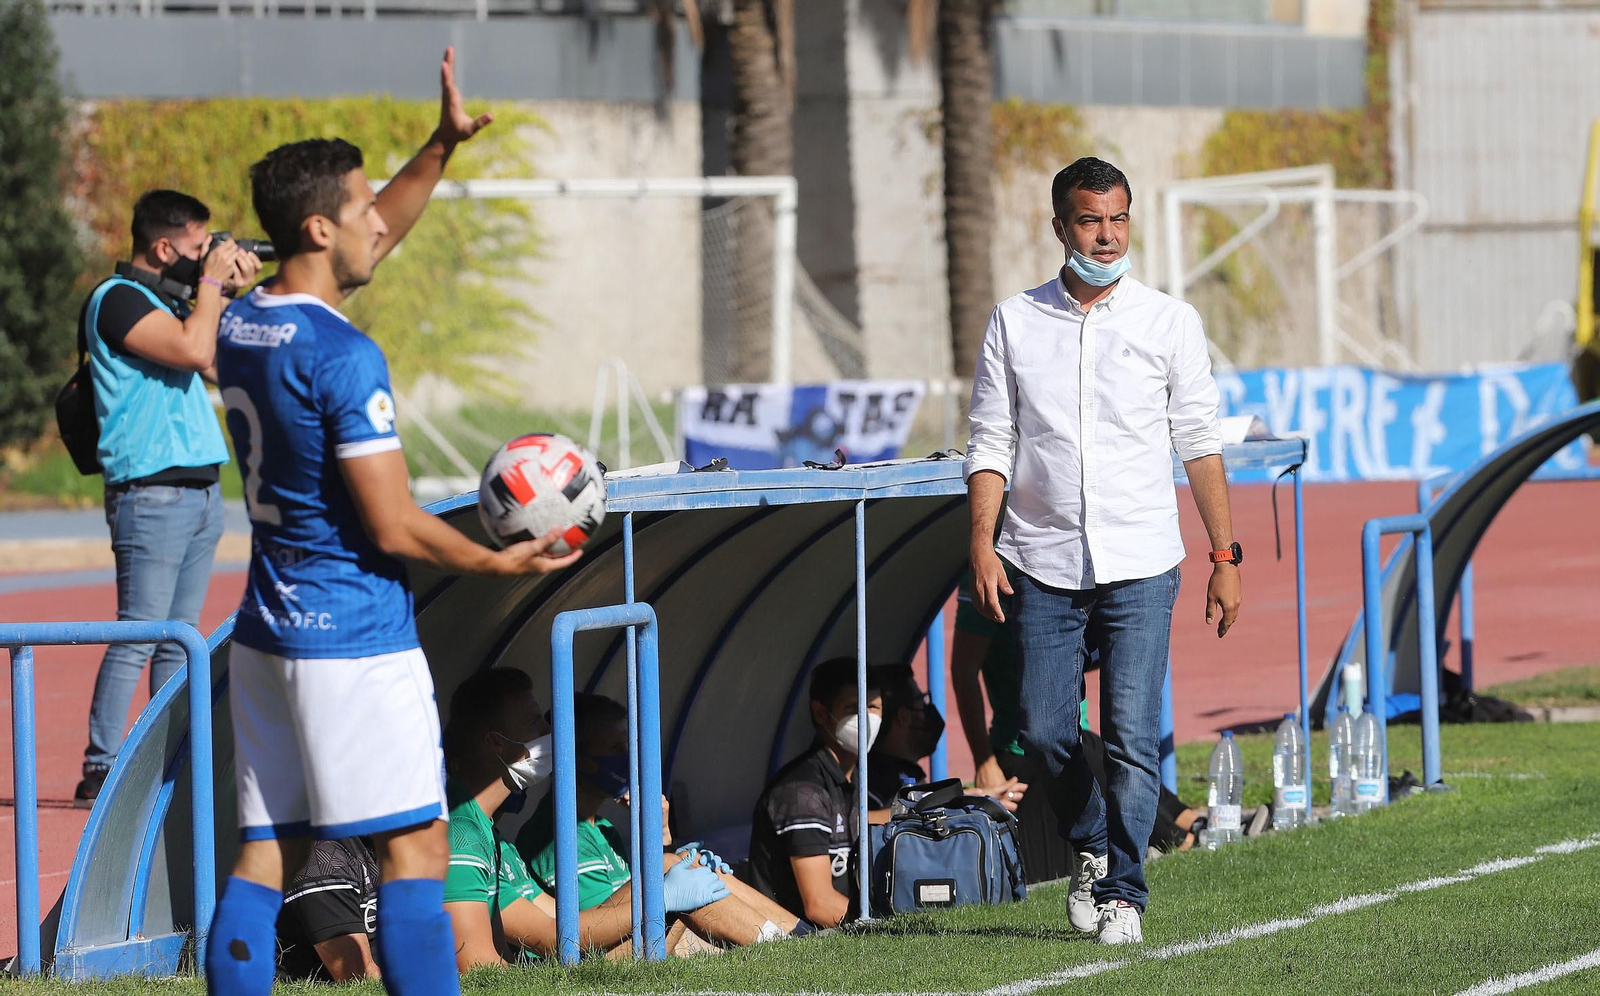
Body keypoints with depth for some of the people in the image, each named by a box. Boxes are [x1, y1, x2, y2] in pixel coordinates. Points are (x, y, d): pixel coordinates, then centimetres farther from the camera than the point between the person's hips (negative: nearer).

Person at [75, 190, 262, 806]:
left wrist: (232, 291, 11)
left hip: (200, 493, 9)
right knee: (138, 636, -10)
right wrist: (212, 281, -9)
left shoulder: (167, 299, 17)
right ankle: (100, 773, -9)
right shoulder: (116, 299, -11)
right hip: (152, 495, -9)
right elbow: (195, 350, -22)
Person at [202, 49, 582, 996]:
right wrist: (499, 562, -1)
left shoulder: (242, 325, 8)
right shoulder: (344, 357, -17)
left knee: (265, 855, 7)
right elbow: (395, 528, -16)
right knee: (416, 847, -4)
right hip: (355, 641, -8)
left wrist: (441, 147, 21)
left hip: (265, 634, 8)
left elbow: (368, 240, 26)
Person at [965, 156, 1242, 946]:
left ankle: (1123, 894, 0)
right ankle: (1091, 846, 29)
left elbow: (1199, 443, 5)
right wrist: (982, 542, -8)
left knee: (1132, 738, -8)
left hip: (1139, 565, -1)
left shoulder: (1170, 323, 4)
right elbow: (991, 442, 5)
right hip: (1043, 562, 1)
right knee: (1044, 732, 3)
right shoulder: (1014, 323, 6)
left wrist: (1225, 559, 2)